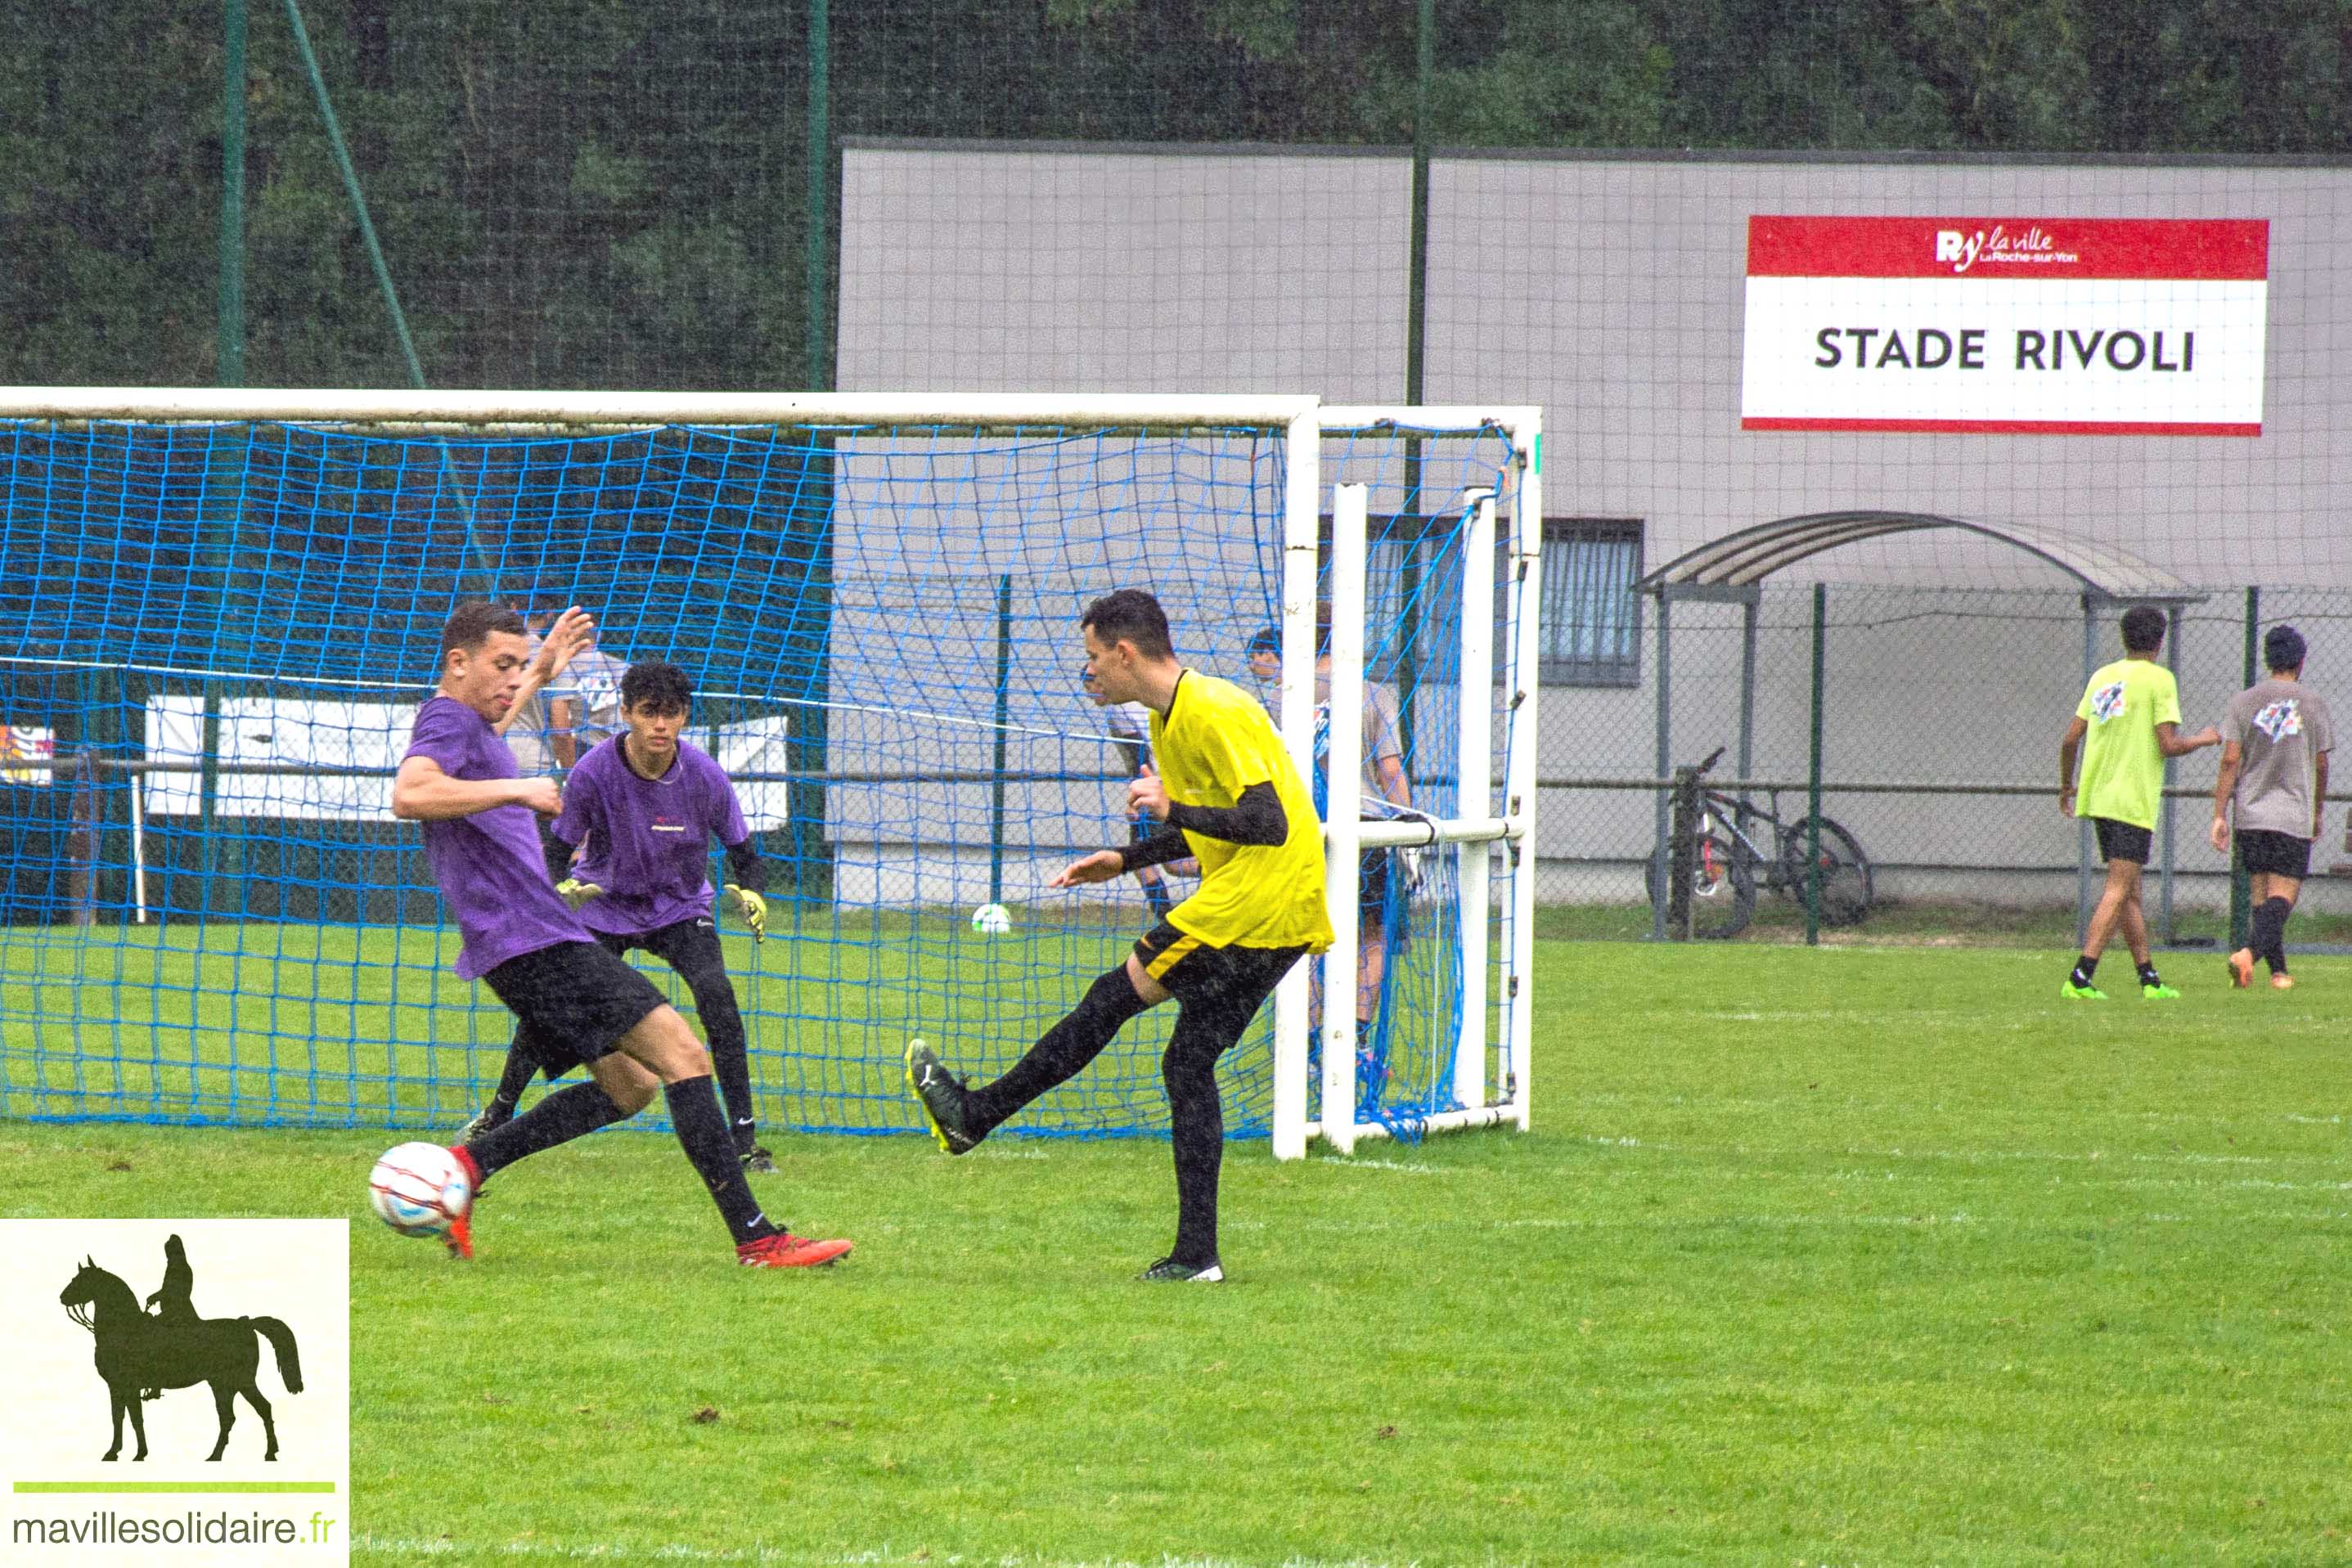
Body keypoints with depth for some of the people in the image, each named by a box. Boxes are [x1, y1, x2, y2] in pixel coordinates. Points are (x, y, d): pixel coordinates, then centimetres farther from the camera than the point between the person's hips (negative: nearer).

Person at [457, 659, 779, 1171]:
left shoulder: (705, 776, -19)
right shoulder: (593, 771, -22)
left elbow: (742, 850, -7)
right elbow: (558, 847, -11)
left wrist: (752, 894, -28)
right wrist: (561, 887, -33)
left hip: (680, 907, 0)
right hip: (604, 903, 0)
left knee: (716, 992, -25)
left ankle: (745, 1139, -19)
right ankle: (497, 1118, 16)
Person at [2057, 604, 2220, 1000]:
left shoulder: (2102, 677, 11)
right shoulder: (2159, 680, -8)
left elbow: (2071, 738, 10)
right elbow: (2168, 745, -13)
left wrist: (2066, 785, 25)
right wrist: (2204, 740, 6)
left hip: (2098, 799, 7)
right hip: (2133, 801, -7)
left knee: (2129, 893, 14)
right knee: (2119, 891, -7)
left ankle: (2149, 979, 18)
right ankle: (2081, 977, -16)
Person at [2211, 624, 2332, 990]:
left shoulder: (2244, 701, 3)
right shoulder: (2313, 703, 1)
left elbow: (2230, 760, -4)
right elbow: (2320, 766, 5)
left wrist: (2219, 815, -2)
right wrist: (2317, 814, 19)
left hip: (2251, 813, 2)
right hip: (2294, 815, -2)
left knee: (2262, 895, 13)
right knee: (2282, 896, -8)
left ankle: (2278, 970, 16)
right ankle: (2249, 952, -30)